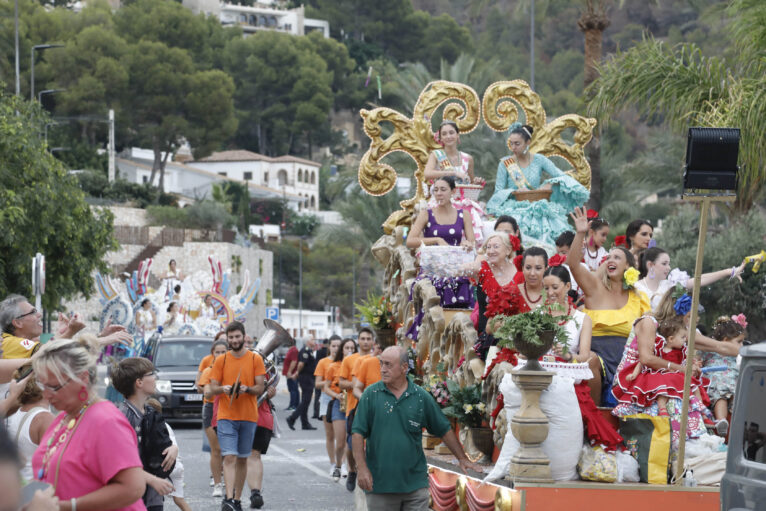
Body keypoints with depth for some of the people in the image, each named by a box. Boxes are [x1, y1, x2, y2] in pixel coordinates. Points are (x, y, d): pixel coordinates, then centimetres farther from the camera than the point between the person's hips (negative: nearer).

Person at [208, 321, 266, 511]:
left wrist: (247, 389, -19)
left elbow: (260, 388, 1)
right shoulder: (221, 360, 5)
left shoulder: (255, 359, 3)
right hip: (226, 416, -1)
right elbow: (212, 388, 5)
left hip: (249, 417, 1)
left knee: (242, 459, 7)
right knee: (229, 457, -13)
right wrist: (223, 388, -16)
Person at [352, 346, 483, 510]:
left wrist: (462, 459, 11)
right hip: (379, 483, 0)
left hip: (415, 484, 1)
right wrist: (362, 468, -12)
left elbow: (444, 430, 12)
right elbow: (358, 433, -2)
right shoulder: (371, 394, 0)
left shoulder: (421, 397, 3)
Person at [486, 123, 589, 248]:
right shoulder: (505, 164, 6)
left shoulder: (539, 160, 7)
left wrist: (550, 184, -17)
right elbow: (498, 191, 3)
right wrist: (513, 192, -15)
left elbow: (562, 177, 2)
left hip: (537, 208, 1)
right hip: (514, 208, -1)